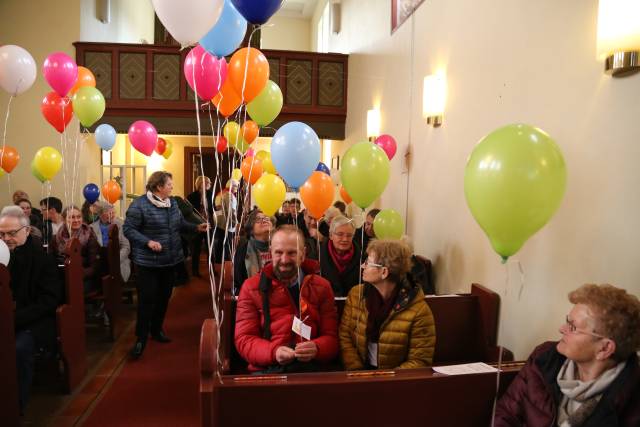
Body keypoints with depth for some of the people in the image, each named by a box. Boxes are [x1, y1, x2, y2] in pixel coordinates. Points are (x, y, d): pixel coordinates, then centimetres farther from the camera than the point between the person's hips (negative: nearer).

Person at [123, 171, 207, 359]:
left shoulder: (172, 203, 7)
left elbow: (180, 223, 17)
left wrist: (197, 227, 3)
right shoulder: (139, 204, -16)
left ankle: (157, 330, 34)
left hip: (171, 260, 7)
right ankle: (141, 338, 10)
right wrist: (148, 241, -26)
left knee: (164, 297, 16)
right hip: (148, 262, -7)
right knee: (147, 299, -3)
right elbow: (128, 229, -15)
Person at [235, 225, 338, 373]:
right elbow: (244, 339, 1)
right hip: (266, 369, -1)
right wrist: (273, 352, -18)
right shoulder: (251, 287, 6)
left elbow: (331, 337, 7)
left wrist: (316, 349, -16)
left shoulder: (321, 287, 10)